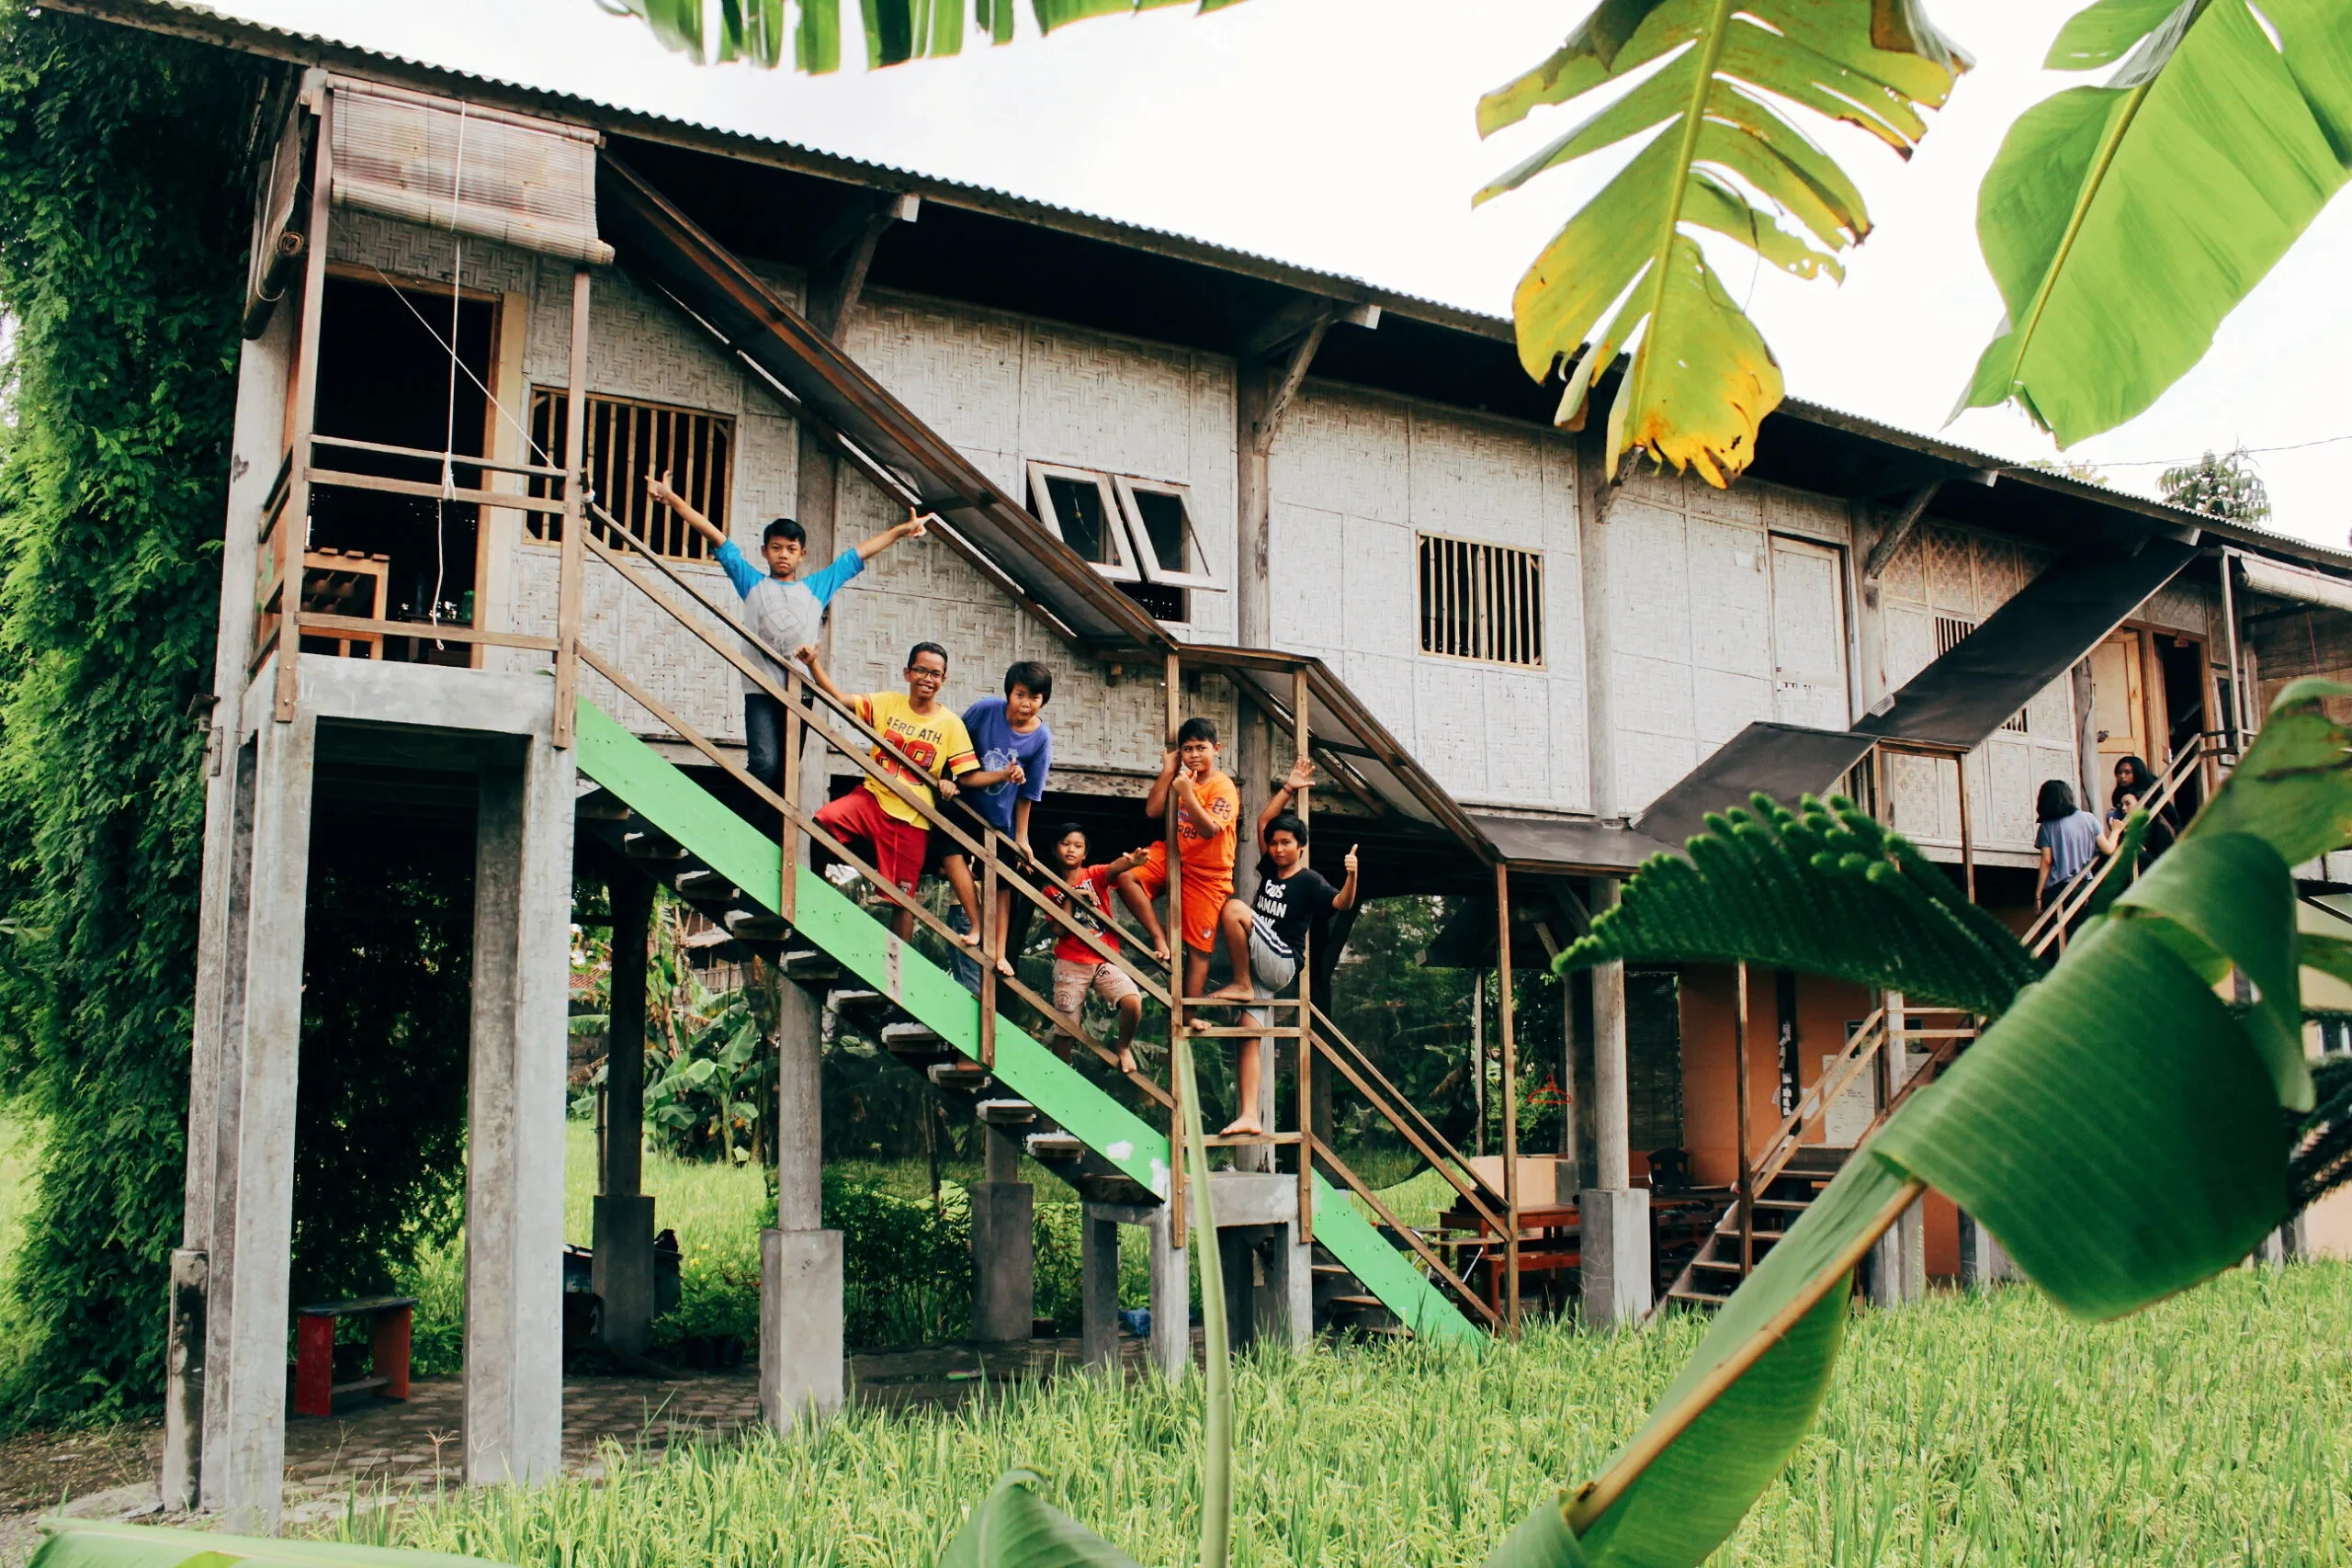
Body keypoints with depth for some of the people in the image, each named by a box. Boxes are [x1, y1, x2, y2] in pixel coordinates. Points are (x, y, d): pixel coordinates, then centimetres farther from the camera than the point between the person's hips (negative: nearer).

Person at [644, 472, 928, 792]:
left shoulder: (817, 586, 17)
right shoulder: (752, 582, 14)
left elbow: (862, 552, 20)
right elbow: (715, 536, 9)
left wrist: (903, 529, 21)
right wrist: (672, 499, 6)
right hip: (761, 689, -2)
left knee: (787, 770, 2)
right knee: (764, 763, -18)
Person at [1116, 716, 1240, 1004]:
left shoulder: (1223, 787, -14)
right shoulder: (1182, 778, 6)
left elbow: (1209, 829, -26)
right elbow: (1152, 810, -4)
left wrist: (1187, 793, -29)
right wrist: (1167, 771, -7)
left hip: (1207, 875, -5)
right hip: (1173, 859, 5)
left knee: (1198, 948, -1)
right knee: (1124, 875, -21)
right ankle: (1160, 940, -11)